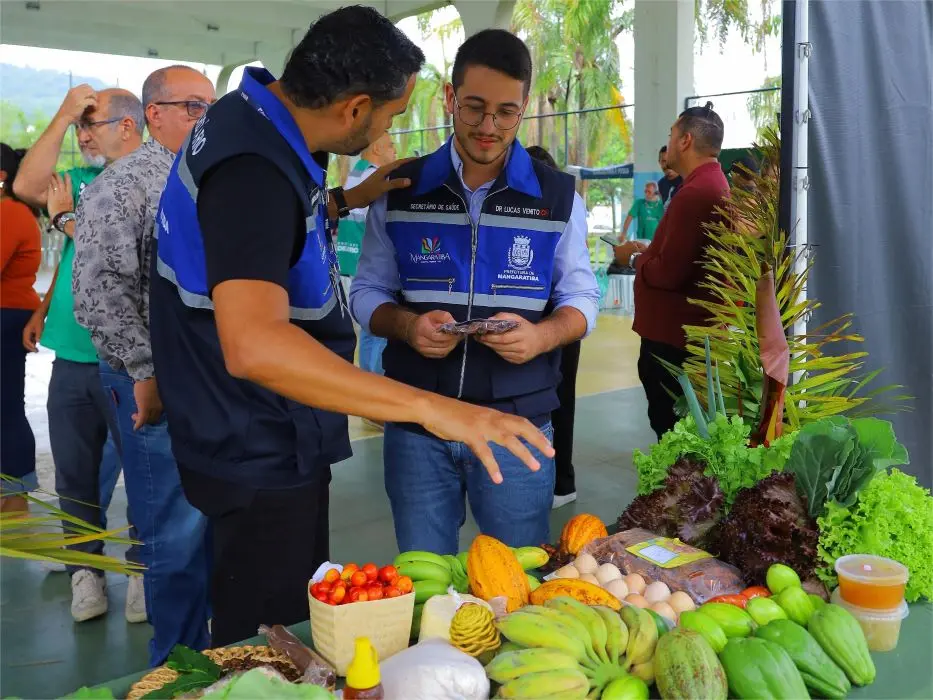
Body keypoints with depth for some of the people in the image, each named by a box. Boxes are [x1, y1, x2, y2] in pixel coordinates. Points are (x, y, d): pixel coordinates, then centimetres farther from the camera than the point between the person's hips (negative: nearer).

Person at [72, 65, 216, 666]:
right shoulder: (122, 185, -7)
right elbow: (99, 291, -15)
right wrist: (147, 373, -17)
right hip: (158, 386, -7)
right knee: (179, 536, 2)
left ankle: (223, 647, 33)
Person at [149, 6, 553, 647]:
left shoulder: (253, 116, 4)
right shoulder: (255, 169, -29)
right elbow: (253, 344, -44)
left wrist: (350, 199, 14)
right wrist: (430, 406, -46)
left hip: (270, 441, 10)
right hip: (262, 456, -10)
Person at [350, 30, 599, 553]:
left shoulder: (558, 196, 2)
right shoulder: (400, 191, 2)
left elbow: (582, 298, 5)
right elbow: (368, 293, 7)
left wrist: (542, 335, -17)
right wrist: (406, 325, -15)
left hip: (516, 423, 0)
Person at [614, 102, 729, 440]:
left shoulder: (694, 193, -21)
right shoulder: (714, 184, 14)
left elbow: (668, 273, -24)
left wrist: (634, 259, -7)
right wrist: (648, 251, 13)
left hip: (672, 335, -11)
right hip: (692, 328, 11)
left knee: (669, 423, -3)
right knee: (682, 422, 19)